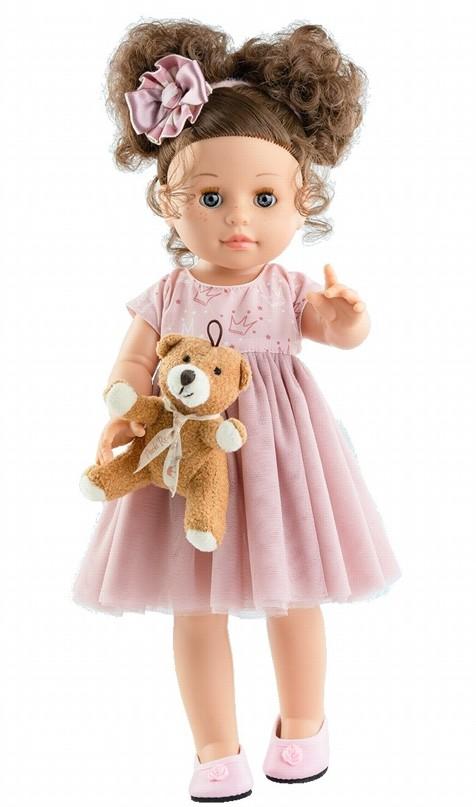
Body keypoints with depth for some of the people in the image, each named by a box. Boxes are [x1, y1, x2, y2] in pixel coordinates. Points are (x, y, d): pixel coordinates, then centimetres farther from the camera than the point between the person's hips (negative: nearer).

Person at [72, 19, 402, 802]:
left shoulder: (290, 291, -6)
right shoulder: (166, 297, -5)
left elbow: (338, 329, -10)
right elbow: (131, 363, -5)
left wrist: (347, 318, -32)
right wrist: (119, 419, -22)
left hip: (276, 451, 0)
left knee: (293, 598, 14)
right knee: (195, 611, 9)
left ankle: (302, 724, 39)